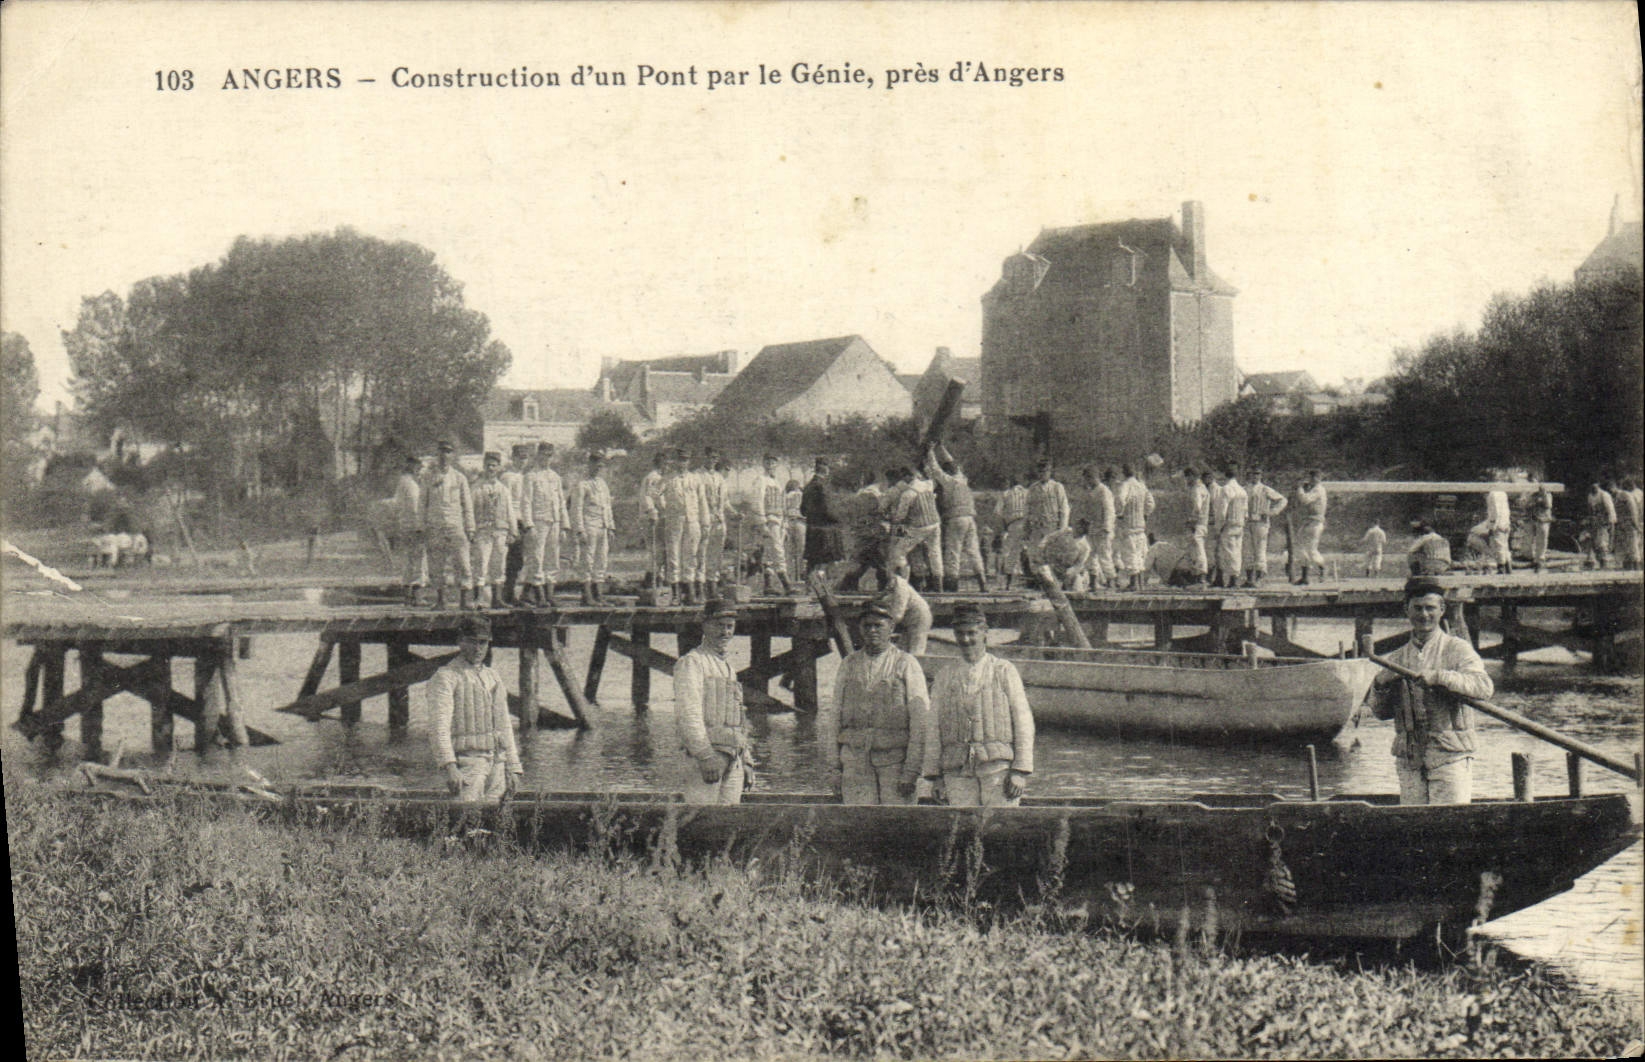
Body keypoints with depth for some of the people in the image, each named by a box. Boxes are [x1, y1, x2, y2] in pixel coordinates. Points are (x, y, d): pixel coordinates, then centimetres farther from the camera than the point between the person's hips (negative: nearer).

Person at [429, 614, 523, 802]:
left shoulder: (494, 678, 21)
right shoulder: (446, 677, -1)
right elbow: (440, 725, -11)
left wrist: (513, 768, 16)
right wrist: (449, 766, -23)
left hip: (497, 763, 6)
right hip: (468, 761, -6)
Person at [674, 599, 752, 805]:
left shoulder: (729, 668, 23)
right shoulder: (691, 663, -3)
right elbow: (688, 714, -15)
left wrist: (746, 762, 20)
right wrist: (706, 756, -22)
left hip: (733, 762, 8)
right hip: (705, 757, -8)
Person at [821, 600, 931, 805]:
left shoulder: (906, 664, 3)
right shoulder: (849, 664, 12)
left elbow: (920, 720, -3)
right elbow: (832, 714, 12)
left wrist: (911, 770, -10)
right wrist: (833, 764, 4)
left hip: (894, 757, -2)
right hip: (855, 760, 2)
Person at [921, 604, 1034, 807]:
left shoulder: (1005, 671, 7)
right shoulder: (944, 677, 14)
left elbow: (1024, 723, 3)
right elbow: (933, 728, 12)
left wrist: (1020, 771, -6)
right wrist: (933, 775, 4)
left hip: (999, 767, -2)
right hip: (957, 771, 2)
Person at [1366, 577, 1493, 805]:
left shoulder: (1457, 649, 2)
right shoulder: (1396, 658, 15)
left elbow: (1483, 687, -15)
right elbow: (1381, 711, 14)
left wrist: (1440, 676, -26)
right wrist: (1380, 686, -6)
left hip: (1450, 757, -4)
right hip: (1409, 760, 4)